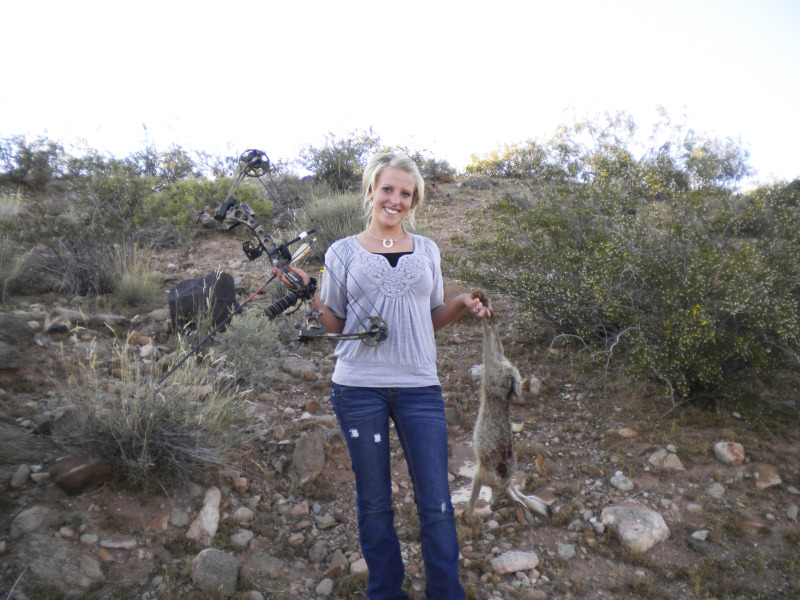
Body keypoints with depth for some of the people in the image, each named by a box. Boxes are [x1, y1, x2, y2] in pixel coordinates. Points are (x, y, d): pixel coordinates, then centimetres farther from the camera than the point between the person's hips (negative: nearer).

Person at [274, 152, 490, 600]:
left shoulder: (427, 250, 11)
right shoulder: (343, 252, 5)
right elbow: (334, 325, 7)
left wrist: (463, 305, -2)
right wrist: (310, 291, -8)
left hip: (419, 387, 1)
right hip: (359, 388, -1)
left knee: (436, 504, 3)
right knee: (374, 503, 11)